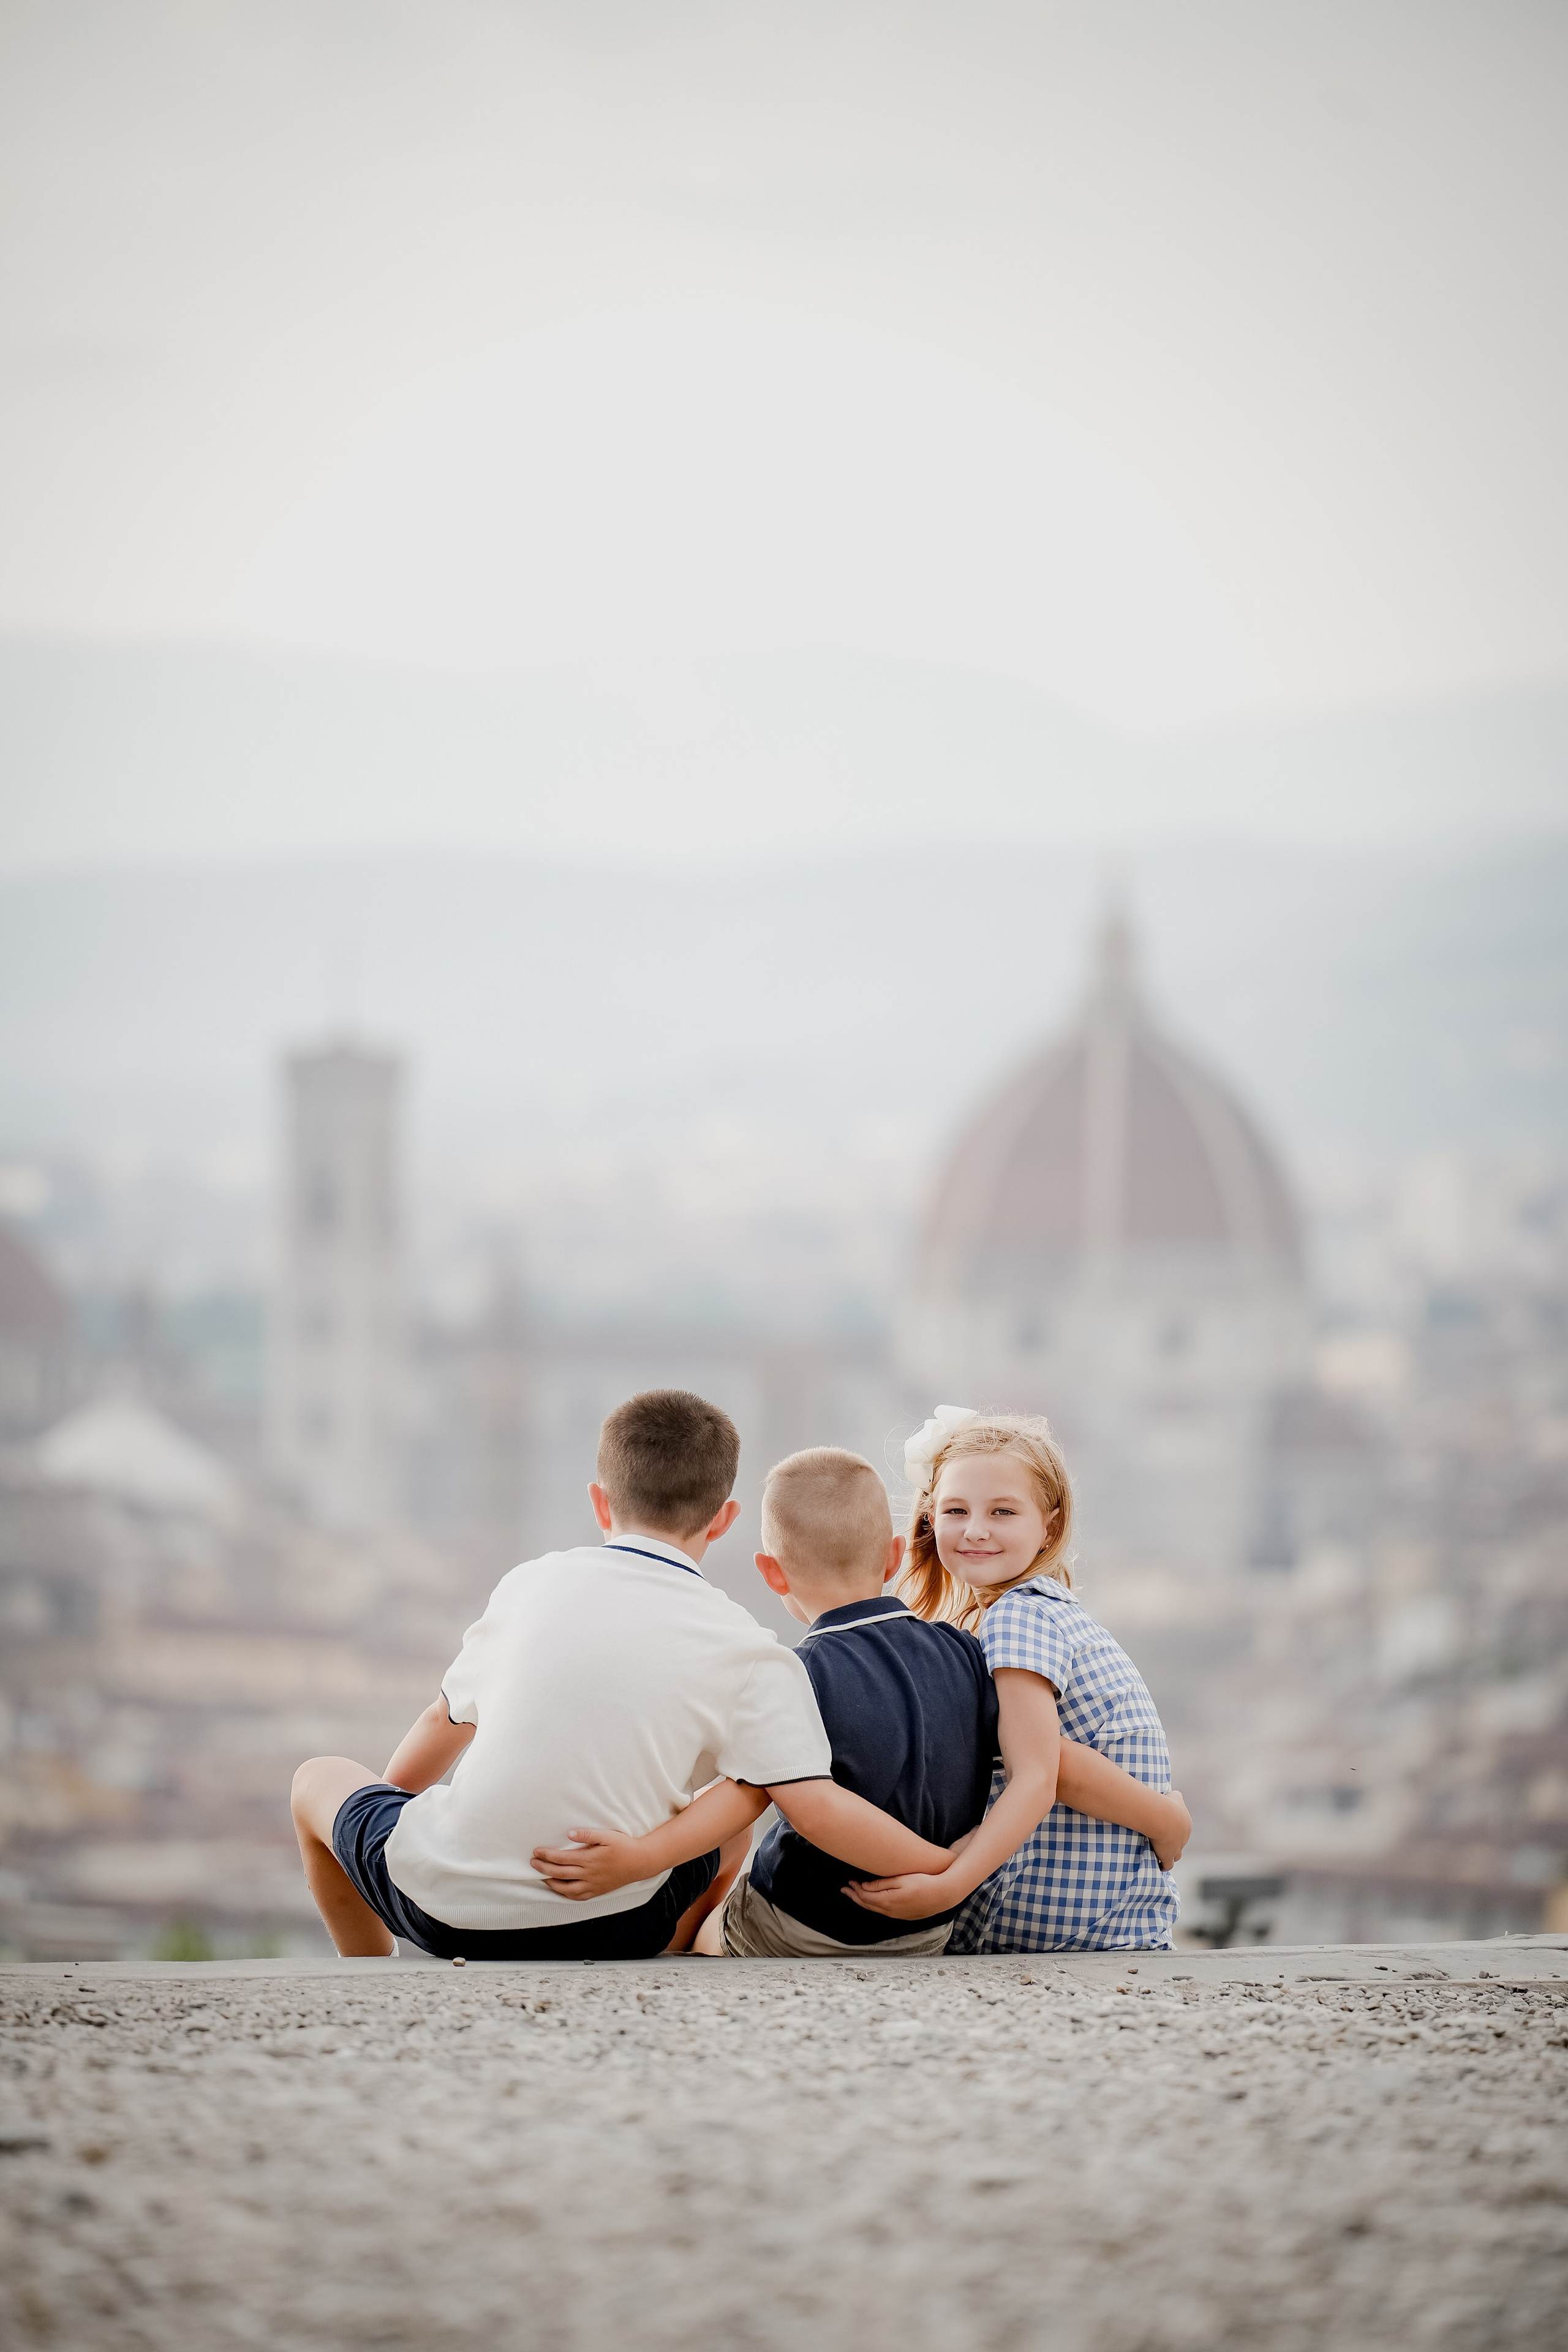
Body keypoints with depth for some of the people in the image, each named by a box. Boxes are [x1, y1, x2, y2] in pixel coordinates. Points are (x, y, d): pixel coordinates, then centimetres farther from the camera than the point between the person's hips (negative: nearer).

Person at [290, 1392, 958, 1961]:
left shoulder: (533, 1582, 6)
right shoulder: (746, 1652, -2)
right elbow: (819, 1810, -11)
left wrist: (388, 1797, 38)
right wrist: (944, 1868, -3)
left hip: (445, 1904, 0)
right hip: (607, 1929, 0)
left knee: (321, 1778, 32)